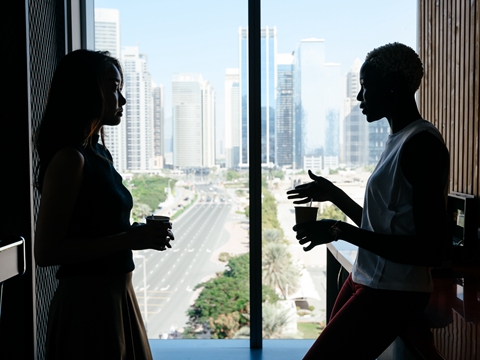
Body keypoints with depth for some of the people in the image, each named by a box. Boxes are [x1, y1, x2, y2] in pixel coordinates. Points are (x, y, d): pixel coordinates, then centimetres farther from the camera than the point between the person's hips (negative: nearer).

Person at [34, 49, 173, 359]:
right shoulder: (70, 159, -18)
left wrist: (141, 234, 4)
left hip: (117, 296, 9)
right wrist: (128, 239, -21)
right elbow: (46, 252, -21)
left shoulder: (101, 155, 9)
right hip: (88, 301, -9)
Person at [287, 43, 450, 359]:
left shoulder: (422, 144, -17)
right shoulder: (399, 139, 14)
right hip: (366, 282, 10)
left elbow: (433, 251, -22)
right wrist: (333, 194, 24)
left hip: (391, 295, -10)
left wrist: (342, 231, -23)